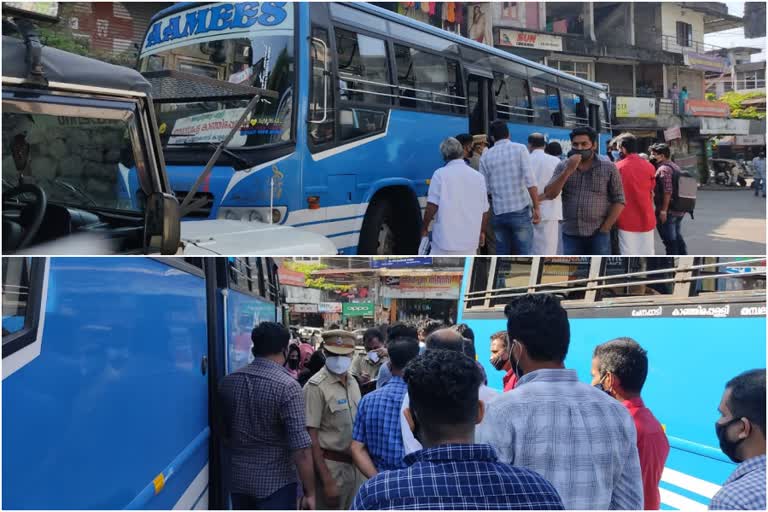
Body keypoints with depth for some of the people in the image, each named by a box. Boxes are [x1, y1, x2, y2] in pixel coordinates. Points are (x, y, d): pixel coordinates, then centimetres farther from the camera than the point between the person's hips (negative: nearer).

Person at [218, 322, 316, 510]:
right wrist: (309, 492, -14)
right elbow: (300, 447, -21)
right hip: (276, 482, -6)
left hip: (238, 478, 6)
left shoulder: (228, 382, 1)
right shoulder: (287, 386, -17)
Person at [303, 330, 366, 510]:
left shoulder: (353, 383, 8)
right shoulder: (316, 387, -14)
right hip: (331, 466, -7)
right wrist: (327, 480, -18)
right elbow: (311, 438, -16)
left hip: (355, 465, 7)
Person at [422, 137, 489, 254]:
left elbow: (432, 207, -10)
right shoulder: (478, 177, 7)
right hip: (470, 240, 4)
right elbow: (484, 211, 11)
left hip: (445, 238, -3)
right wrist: (481, 232, 25)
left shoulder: (440, 174, -6)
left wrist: (424, 228, 4)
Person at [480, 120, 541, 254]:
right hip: (520, 211, -3)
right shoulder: (519, 149, -2)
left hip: (499, 214, 3)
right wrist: (536, 208, -7)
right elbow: (530, 181, -10)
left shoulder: (486, 156, 6)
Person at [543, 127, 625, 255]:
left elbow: (618, 200, 0)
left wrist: (605, 228, -8)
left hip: (598, 234, -2)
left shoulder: (608, 168, 0)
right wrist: (568, 170, -14)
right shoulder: (562, 167, 5)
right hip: (571, 234, 2)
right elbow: (549, 195, -6)